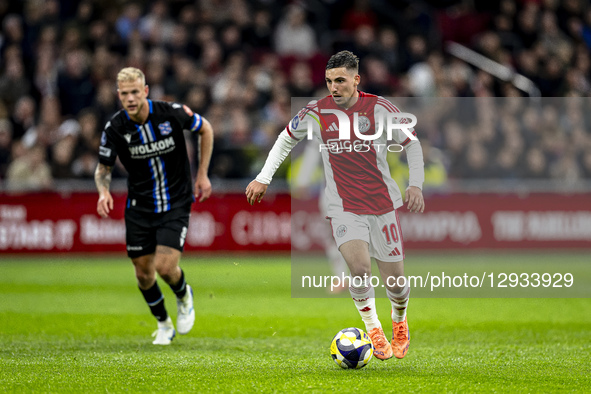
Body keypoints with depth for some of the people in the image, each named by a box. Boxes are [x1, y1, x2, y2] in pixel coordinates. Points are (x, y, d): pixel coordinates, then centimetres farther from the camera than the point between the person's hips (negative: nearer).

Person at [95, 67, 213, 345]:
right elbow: (103, 168, 0)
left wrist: (202, 173, 1)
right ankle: (163, 324, 32)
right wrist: (103, 191, -22)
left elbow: (205, 129, 3)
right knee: (144, 274, 6)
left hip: (175, 204, -3)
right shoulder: (115, 128, -13)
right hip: (139, 207, 3)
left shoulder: (172, 113, -17)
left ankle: (184, 296, 20)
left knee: (165, 267, -16)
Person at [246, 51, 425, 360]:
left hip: (383, 204, 0)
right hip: (344, 208, 0)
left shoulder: (378, 108, -5)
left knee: (395, 282, 3)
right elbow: (286, 139, 17)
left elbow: (412, 143, 6)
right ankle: (373, 331, -3)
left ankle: (399, 322, 37)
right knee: (359, 267, -25)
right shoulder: (316, 113, -2)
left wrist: (415, 185, -6)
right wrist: (263, 178, 12)